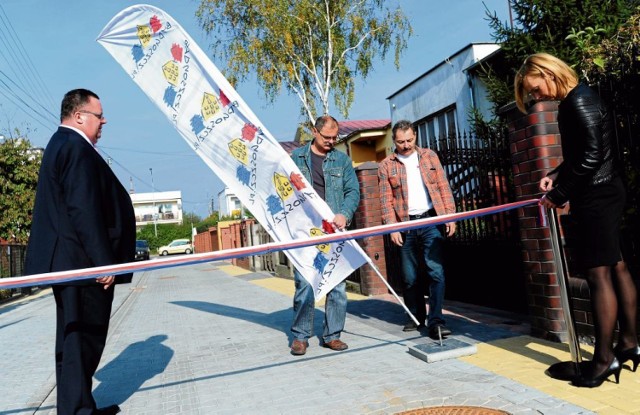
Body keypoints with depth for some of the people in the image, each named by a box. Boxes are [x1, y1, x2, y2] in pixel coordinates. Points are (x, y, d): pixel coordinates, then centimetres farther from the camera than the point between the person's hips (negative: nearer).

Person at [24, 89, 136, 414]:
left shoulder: (60, 145, 19)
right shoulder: (77, 147, -15)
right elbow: (84, 210, -23)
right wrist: (103, 261, -20)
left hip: (67, 261, 11)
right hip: (83, 262, -11)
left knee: (73, 336, 17)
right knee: (82, 338, -3)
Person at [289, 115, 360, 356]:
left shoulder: (342, 159, 12)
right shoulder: (297, 157, 10)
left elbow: (353, 190, 6)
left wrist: (344, 214, -11)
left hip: (334, 230, 1)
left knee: (337, 284, 2)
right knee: (304, 283, -3)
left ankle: (332, 335, 14)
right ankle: (300, 335, 9)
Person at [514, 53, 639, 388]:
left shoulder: (579, 100, -15)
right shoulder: (575, 100, 15)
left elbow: (593, 153, -22)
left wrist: (560, 193, -16)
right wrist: (558, 175, 10)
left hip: (596, 195, -10)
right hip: (602, 192, 10)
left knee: (598, 273, -6)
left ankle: (604, 358, 2)